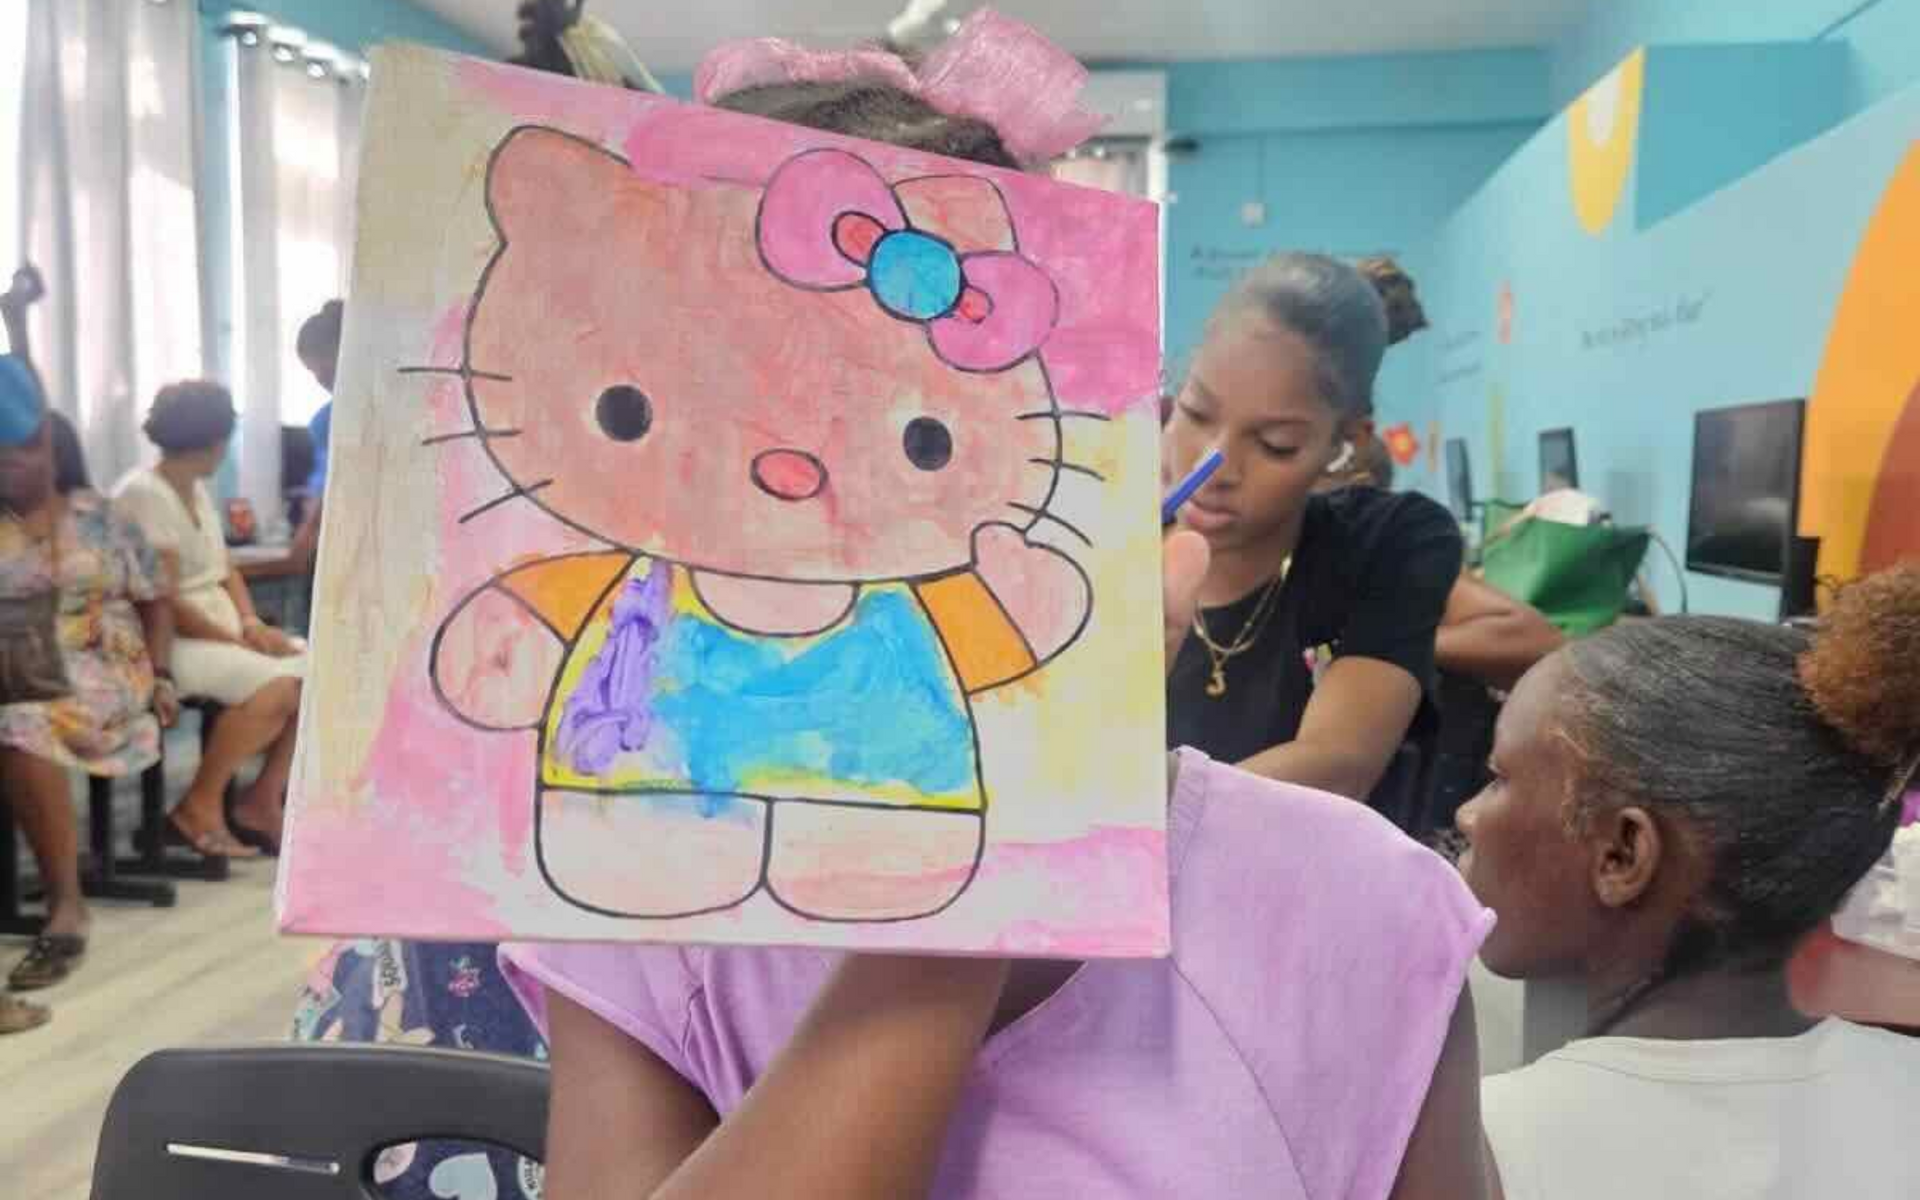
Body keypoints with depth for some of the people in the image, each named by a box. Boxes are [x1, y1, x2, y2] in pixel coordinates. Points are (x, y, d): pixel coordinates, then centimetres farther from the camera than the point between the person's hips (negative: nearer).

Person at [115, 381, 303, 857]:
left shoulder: (197, 489, 16)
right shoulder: (144, 494, -14)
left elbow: (224, 570, 15)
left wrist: (251, 623, -4)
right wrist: (236, 637, -16)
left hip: (221, 635, 9)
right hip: (169, 644, -9)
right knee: (276, 687, -30)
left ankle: (263, 799, -4)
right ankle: (199, 806, -15)